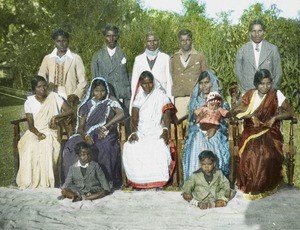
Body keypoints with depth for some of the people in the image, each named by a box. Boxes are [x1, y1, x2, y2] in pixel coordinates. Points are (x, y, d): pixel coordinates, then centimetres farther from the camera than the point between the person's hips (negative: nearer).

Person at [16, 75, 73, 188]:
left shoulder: (54, 97, 1)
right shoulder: (29, 102, 2)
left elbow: (70, 110, -3)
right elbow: (30, 125, -3)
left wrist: (56, 117, -17)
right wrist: (37, 133, -23)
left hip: (51, 132, -1)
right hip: (35, 132, 1)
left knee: (47, 148, -33)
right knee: (29, 148, -31)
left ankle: (46, 183, -23)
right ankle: (29, 182, -21)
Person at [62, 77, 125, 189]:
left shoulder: (110, 101, 3)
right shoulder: (87, 105, 10)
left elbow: (121, 114, -16)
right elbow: (80, 128, 5)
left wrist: (105, 127, -23)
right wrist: (85, 135, -18)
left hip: (107, 137, -3)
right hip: (90, 137, 3)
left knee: (102, 150, -35)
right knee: (71, 147, -23)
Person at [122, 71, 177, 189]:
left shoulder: (161, 95, 6)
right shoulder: (138, 97, 14)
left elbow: (167, 114, -6)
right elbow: (134, 117, 4)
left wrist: (165, 130, -23)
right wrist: (134, 132, -14)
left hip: (157, 131, -2)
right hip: (140, 132, 3)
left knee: (160, 149, -35)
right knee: (129, 149, -27)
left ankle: (158, 181, -21)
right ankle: (137, 180, -15)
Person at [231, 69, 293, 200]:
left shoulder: (276, 94, 0)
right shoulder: (250, 94, 6)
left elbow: (290, 112, 0)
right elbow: (238, 111, 0)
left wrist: (274, 118, -15)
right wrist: (252, 116, -17)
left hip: (270, 131, -1)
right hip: (252, 131, 1)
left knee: (267, 155, -32)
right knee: (250, 154, -30)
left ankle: (265, 186, -9)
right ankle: (249, 186, -10)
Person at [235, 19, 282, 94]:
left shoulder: (273, 49, 5)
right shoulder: (242, 50, 6)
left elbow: (278, 72, 8)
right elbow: (239, 72, 9)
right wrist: (247, 89, 0)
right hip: (248, 92, 0)